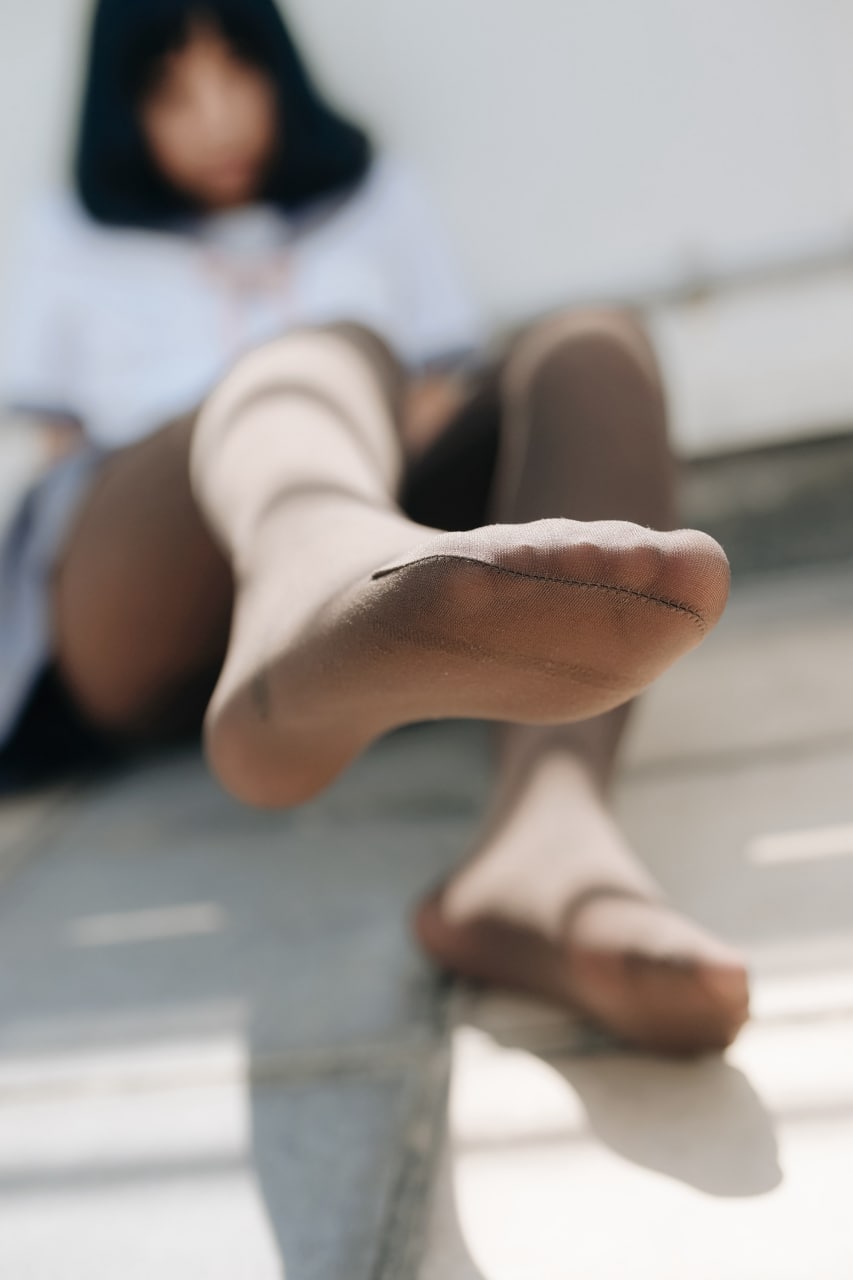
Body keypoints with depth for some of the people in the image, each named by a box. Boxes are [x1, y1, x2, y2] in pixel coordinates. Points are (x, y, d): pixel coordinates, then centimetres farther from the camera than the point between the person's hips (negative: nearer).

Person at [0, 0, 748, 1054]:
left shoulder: (375, 196, 31)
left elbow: (440, 404, 23)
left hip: (398, 520, 2)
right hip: (144, 609, -2)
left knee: (591, 352, -22)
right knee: (325, 352, -30)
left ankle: (546, 833, -51)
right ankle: (317, 597, -70)